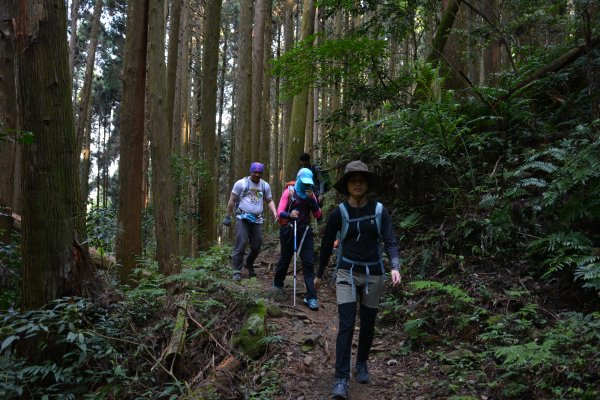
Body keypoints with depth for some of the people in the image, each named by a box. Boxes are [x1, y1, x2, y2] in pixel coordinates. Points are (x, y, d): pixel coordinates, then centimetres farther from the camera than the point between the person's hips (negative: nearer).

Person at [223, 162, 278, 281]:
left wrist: (275, 213, -2)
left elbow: (270, 201, 15)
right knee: (240, 245, -11)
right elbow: (232, 200, 2)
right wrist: (227, 216, 1)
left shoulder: (265, 185, 10)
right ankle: (237, 271, -2)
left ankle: (248, 264, 35)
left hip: (257, 220, 4)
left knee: (256, 246, 8)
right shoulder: (241, 183, -2)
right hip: (242, 218, -4)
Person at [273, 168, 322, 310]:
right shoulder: (289, 192, -5)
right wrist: (289, 215, -34)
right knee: (285, 259, 11)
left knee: (309, 262, -6)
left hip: (305, 231, 3)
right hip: (288, 230, -2)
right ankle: (277, 284, 39)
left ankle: (311, 297, -6)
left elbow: (318, 215, 1)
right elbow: (279, 212, -12)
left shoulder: (310, 194, 7)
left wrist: (312, 199, -13)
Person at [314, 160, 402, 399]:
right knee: (346, 325, -9)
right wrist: (319, 275, 11)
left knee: (368, 325, 13)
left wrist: (395, 267, -23)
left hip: (373, 274, 2)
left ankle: (361, 364, 36)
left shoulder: (379, 211, -3)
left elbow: (390, 242, -5)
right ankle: (341, 379, -4)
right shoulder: (339, 213, -6)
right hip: (347, 273, -2)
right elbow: (327, 244, 4)